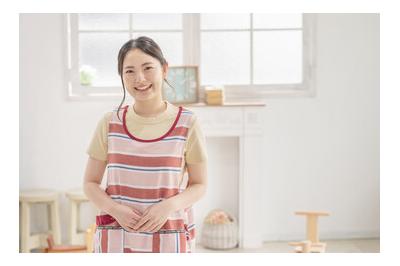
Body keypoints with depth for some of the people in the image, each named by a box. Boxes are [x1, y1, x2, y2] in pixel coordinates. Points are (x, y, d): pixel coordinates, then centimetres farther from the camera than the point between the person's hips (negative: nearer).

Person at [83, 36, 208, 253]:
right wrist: (115, 209, -11)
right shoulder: (110, 123, 2)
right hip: (116, 239, 1)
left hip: (168, 239, -1)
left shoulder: (187, 123, -2)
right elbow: (90, 183, 8)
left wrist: (169, 206, -14)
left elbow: (199, 185, 4)